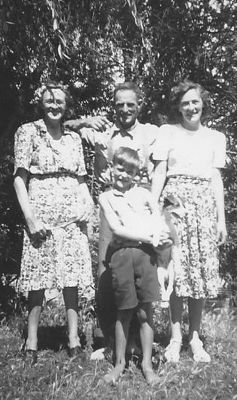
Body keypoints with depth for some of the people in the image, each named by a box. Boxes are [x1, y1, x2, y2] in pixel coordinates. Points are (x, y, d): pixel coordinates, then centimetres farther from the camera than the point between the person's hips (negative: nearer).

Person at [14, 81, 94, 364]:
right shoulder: (28, 132, 3)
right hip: (42, 214, -3)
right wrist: (30, 216, -12)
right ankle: (31, 341, 11)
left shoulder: (74, 137, 15)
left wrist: (87, 202, -2)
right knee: (39, 274, -1)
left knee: (73, 273, 2)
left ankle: (73, 336, 11)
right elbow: (19, 178, -3)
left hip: (72, 214, 4)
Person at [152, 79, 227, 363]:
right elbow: (159, 172, 3)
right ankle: (175, 337, 9)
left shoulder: (216, 137, 15)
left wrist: (222, 219, 6)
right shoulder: (167, 132, 8)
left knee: (203, 269, 1)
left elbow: (216, 179, 12)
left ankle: (195, 337, 14)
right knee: (176, 268, -4)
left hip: (205, 203, 2)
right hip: (175, 201, -2)